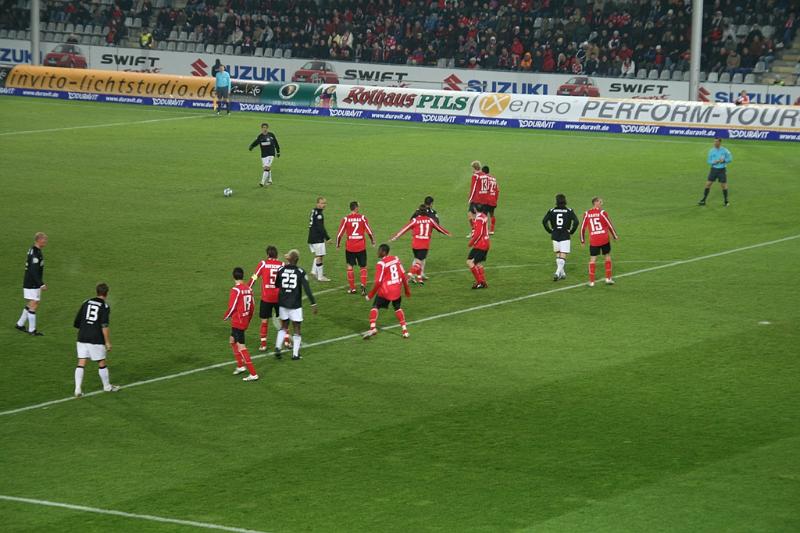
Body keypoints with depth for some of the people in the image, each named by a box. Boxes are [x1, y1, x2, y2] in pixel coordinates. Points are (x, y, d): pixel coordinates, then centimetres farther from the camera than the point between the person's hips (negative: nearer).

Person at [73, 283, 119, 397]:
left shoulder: (86, 303, 9)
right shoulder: (105, 307, -6)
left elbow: (76, 323, 11)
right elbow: (104, 327, -15)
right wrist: (108, 342, -10)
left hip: (82, 338, 4)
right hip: (96, 340, -4)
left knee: (81, 364, 3)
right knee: (102, 363, 12)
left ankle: (78, 389, -6)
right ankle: (107, 386, 27)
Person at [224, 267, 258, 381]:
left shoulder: (235, 290, -18)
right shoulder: (248, 289, 4)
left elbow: (232, 307, -17)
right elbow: (252, 307, 11)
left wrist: (226, 317, 2)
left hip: (237, 322, -8)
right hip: (245, 321, 8)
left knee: (241, 347, -6)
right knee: (232, 340, 27)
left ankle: (253, 374, -10)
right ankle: (240, 366, 32)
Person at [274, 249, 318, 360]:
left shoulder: (281, 270, -3)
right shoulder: (300, 272, -11)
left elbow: (276, 285, 8)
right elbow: (307, 289, -14)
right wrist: (313, 303, -10)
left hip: (283, 304, 3)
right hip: (295, 305, -3)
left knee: (283, 327, 20)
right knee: (296, 329, 8)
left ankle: (278, 347, 2)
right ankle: (295, 354, 8)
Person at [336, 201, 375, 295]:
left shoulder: (345, 219, -6)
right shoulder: (362, 218, -5)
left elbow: (339, 233, -5)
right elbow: (369, 231, -2)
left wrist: (338, 244, 12)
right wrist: (373, 241, 16)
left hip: (350, 247, 0)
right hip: (361, 247, 0)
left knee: (350, 266, 13)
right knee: (363, 267, 13)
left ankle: (352, 288, 12)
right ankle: (363, 285, -7)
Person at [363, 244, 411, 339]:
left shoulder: (381, 264, -15)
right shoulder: (396, 259, 3)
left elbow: (378, 282, -16)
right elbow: (403, 275, 9)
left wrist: (370, 295, -6)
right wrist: (407, 290, 20)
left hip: (385, 291, -5)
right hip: (397, 290, 5)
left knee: (375, 307, 6)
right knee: (398, 308, 22)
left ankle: (372, 328, -13)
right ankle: (405, 330, 16)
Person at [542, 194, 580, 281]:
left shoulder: (552, 210, 1)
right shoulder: (569, 211, -3)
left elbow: (544, 221, -5)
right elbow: (576, 222, -12)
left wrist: (550, 231, 5)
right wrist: (571, 231, 0)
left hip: (555, 236, 2)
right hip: (565, 237, -2)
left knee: (558, 255, 18)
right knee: (563, 257, -2)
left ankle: (562, 274, 24)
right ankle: (558, 273, -20)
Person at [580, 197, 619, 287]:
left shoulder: (586, 214, 1)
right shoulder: (602, 213, -6)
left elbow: (582, 228, 4)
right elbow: (610, 225, -2)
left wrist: (582, 240, 13)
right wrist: (615, 236, 11)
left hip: (593, 241, 1)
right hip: (604, 240, -1)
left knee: (592, 259, 5)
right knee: (607, 257, 15)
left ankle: (591, 281, 1)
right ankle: (608, 278, 17)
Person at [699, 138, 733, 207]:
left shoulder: (725, 151, -5)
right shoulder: (711, 151, 1)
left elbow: (730, 159, 0)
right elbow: (709, 161, 3)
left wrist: (723, 160, -18)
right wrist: (714, 162, -17)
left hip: (722, 170, -2)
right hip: (714, 169, 2)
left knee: (723, 185, 1)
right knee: (708, 184, -2)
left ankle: (725, 201, 17)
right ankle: (703, 200, 5)